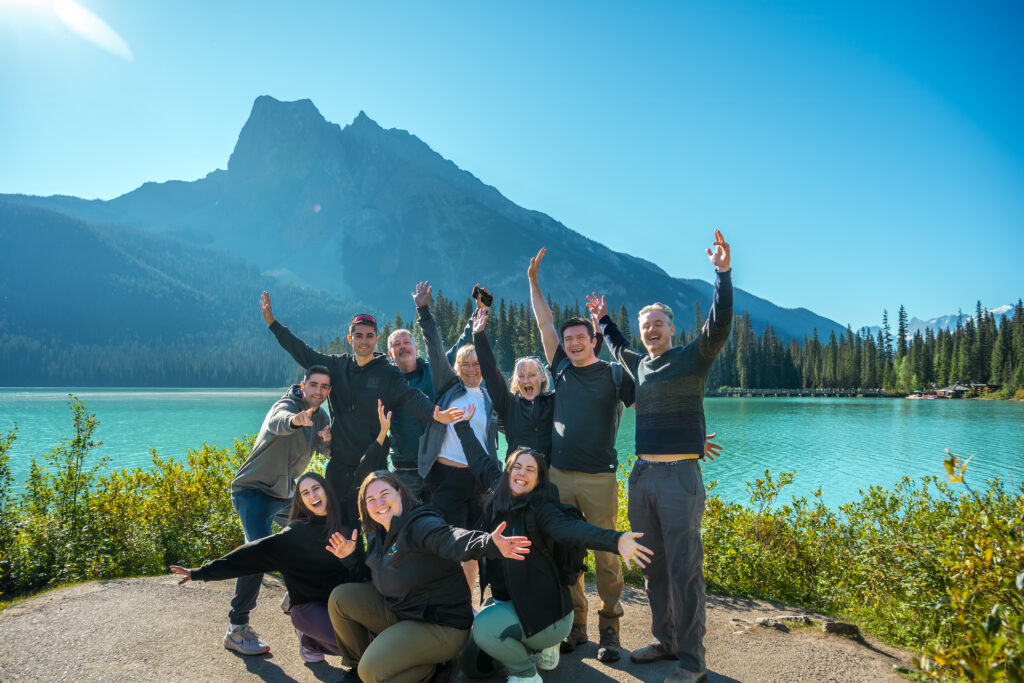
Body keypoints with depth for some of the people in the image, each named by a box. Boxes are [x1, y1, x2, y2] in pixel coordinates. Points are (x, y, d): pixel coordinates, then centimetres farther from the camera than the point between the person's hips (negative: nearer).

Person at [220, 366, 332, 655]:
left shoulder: (320, 417, 5)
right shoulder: (287, 405, -19)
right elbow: (276, 423, -44)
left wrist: (329, 438, -20)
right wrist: (294, 420, -68)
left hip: (283, 495, 9)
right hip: (253, 491, -9)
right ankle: (236, 629, -20)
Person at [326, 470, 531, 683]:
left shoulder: (421, 524, -22)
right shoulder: (377, 535, 7)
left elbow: (451, 539, -44)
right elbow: (374, 577, 21)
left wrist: (490, 543, -66)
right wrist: (350, 556, 3)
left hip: (441, 626, -9)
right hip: (397, 613, 9)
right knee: (341, 597, -1)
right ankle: (356, 666, 22)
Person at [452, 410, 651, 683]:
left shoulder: (540, 509, -17)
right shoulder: (499, 499, 2)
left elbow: (572, 528, -35)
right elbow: (481, 461, 16)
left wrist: (614, 540, -53)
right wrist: (463, 426, 25)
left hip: (544, 610, -8)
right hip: (507, 601, 8)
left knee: (484, 629, -26)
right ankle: (537, 645, 23)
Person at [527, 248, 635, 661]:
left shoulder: (614, 374, 2)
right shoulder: (562, 369, 12)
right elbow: (544, 324, 15)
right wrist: (533, 280, 15)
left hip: (599, 478, -3)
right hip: (559, 475, 4)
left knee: (606, 555, 0)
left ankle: (609, 630, 12)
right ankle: (575, 626, 20)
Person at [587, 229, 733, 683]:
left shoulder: (692, 358, -2)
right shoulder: (638, 365, 16)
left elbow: (719, 325, -18)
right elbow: (617, 348, 39)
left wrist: (723, 272, -23)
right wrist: (603, 319, 40)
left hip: (679, 476, -6)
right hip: (641, 475, 7)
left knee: (684, 568, -4)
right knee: (653, 566, 13)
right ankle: (665, 641, 27)